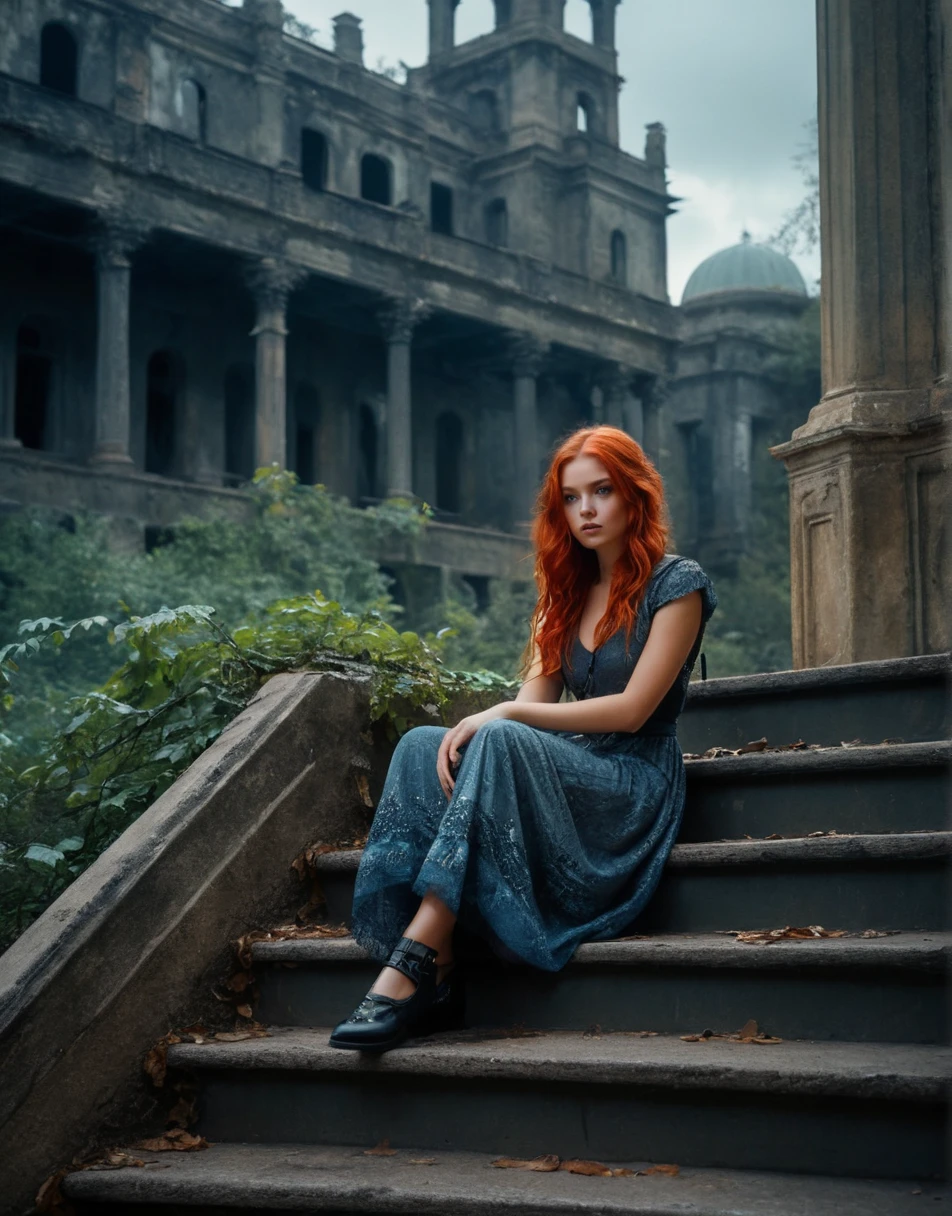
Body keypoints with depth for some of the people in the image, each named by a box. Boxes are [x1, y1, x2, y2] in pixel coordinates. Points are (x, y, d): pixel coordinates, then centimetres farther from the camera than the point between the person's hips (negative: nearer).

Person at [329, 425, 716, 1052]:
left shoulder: (677, 583, -1)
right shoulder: (567, 593, 19)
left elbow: (632, 710, -10)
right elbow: (533, 703, 9)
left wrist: (503, 716, -15)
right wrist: (474, 728, -15)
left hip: (638, 785, -6)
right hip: (573, 772, 6)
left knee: (501, 741, -34)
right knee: (423, 743, -20)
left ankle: (413, 966, -41)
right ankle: (435, 977, -33)